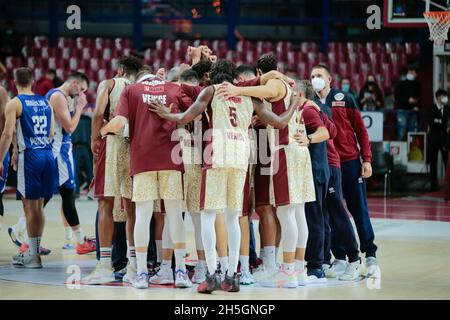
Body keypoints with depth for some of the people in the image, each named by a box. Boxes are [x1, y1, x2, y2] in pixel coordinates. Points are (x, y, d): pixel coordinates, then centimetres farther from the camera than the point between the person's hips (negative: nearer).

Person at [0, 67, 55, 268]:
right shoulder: (45, 103, 13)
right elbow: (51, 134, 14)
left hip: (30, 156, -6)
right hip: (47, 154, 6)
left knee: (30, 206, -1)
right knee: (38, 206, 14)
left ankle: (33, 256, 0)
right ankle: (34, 250, 22)